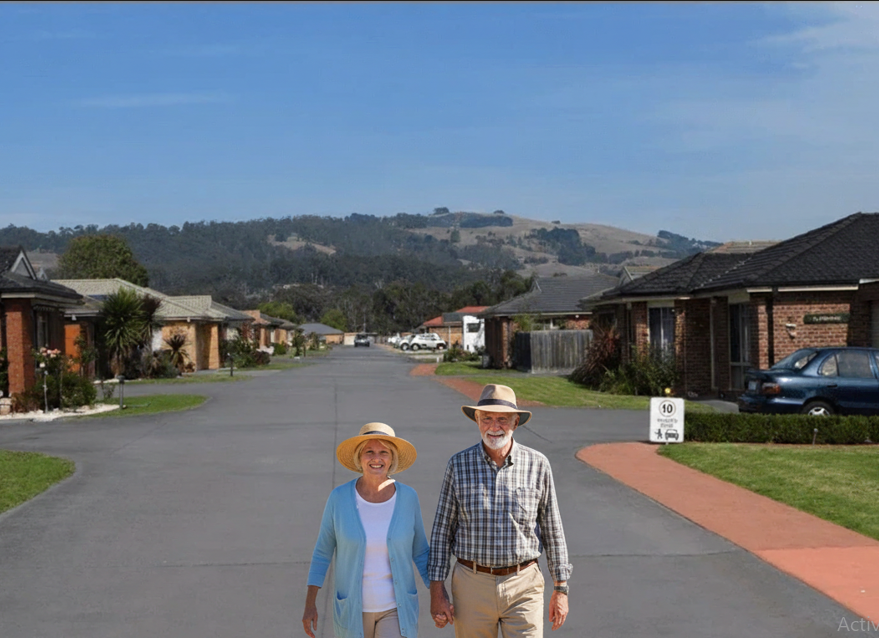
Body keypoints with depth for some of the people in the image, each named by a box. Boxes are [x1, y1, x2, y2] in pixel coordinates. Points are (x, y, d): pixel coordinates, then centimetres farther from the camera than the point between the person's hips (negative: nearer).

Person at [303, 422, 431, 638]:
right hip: (353, 607, 1)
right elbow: (323, 550, -2)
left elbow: (420, 551, 2)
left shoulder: (407, 498, -10)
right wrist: (310, 604, -4)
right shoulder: (340, 497, -13)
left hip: (396, 608, -1)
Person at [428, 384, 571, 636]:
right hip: (472, 585, 1)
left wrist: (561, 588, 5)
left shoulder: (538, 465, -3)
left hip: (523, 587, -1)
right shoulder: (459, 465, -2)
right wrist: (437, 589, -1)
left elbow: (553, 530, 5)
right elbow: (442, 530, 3)